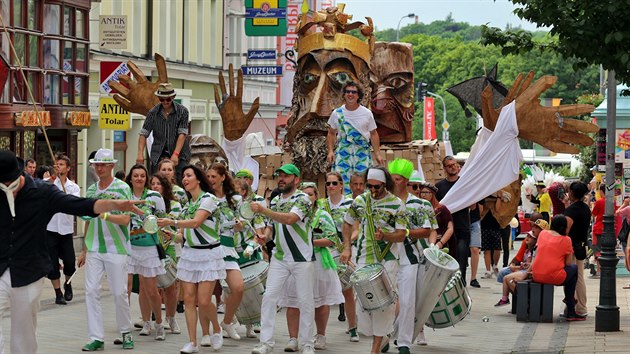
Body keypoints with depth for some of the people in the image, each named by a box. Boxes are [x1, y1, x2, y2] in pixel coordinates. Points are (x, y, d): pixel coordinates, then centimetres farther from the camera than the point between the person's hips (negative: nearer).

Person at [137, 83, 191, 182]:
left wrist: (175, 154, -21)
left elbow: (182, 134, -10)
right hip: (158, 154, 2)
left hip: (179, 153, -2)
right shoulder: (153, 112, 3)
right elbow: (143, 134, 2)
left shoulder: (182, 111, -3)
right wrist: (140, 153, -12)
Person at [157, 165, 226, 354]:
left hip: (208, 254, -7)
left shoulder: (208, 199, -10)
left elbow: (196, 222, -23)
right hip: (189, 252, 7)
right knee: (189, 298, -2)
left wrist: (171, 222, -29)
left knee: (203, 301, -10)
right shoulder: (188, 203, 13)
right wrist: (179, 235, 1)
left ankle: (216, 331, 16)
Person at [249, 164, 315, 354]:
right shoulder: (274, 201, 11)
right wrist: (264, 236, -4)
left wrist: (262, 210, -29)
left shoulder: (303, 199, -10)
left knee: (306, 301, 1)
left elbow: (290, 219, -26)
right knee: (269, 297, -5)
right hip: (279, 258, 5)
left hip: (302, 259, -5)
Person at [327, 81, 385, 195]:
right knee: (341, 180, -8)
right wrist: (330, 151, -2)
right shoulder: (337, 113, 4)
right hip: (343, 151, 0)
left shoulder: (367, 113, 3)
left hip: (362, 151, 0)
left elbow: (373, 134, 8)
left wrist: (378, 154, 3)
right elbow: (331, 133, 11)